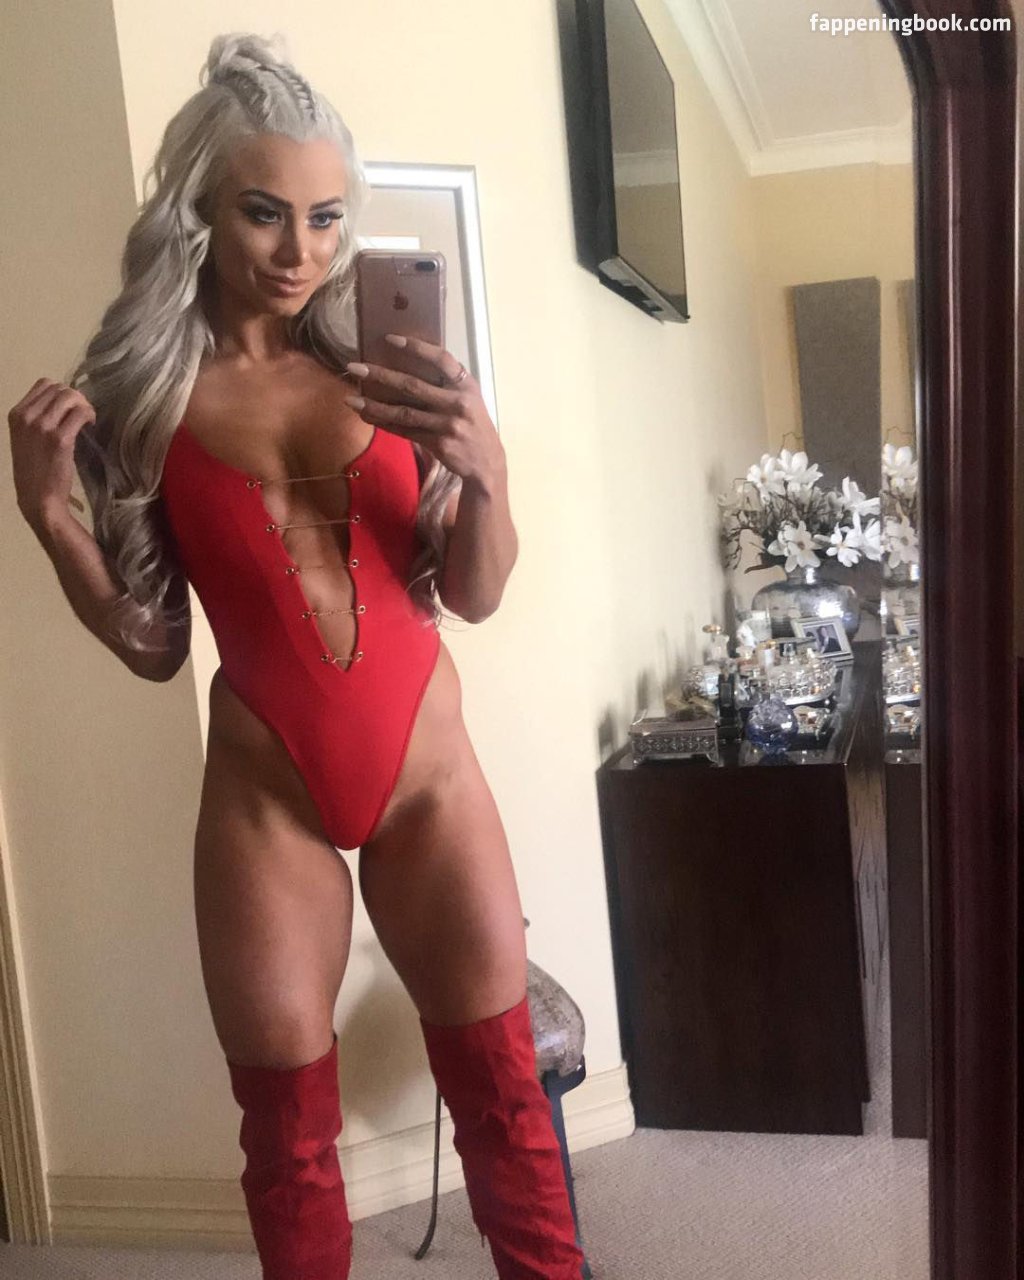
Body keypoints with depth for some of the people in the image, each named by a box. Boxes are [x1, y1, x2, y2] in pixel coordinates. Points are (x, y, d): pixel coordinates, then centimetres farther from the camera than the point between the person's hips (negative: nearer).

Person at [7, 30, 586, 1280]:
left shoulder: (380, 366, 0)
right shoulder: (142, 394, -1)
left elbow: (475, 597, 0)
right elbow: (152, 644, 1)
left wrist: (484, 469, -18)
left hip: (428, 774, 1)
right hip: (262, 795, 0)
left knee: (501, 1088, 10)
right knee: (287, 1125, 12)